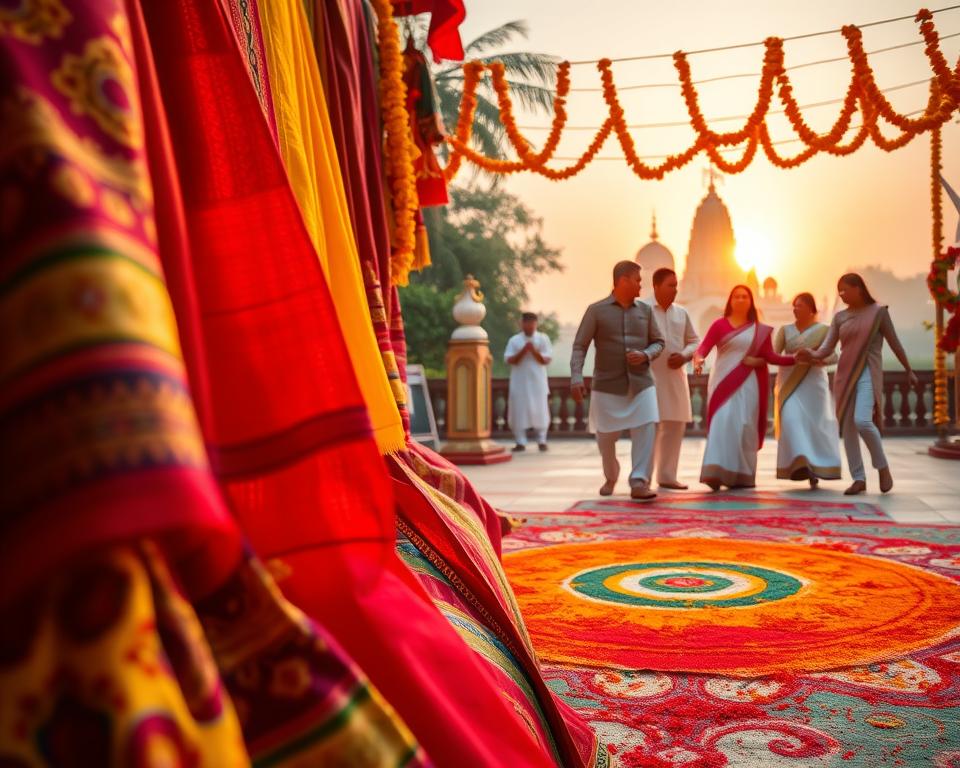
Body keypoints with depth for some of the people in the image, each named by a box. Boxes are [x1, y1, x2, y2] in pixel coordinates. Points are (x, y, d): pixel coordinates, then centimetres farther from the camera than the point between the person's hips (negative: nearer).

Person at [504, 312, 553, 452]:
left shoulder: (543, 338, 4)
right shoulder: (514, 340, 5)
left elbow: (546, 360, -2)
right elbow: (510, 360, -4)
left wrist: (534, 351, -15)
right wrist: (523, 351, -14)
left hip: (537, 381, 0)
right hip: (520, 382, 0)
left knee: (540, 411, 0)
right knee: (519, 411, -2)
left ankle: (541, 441, 8)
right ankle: (521, 442, 4)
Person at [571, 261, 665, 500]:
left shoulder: (645, 310, 9)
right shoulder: (596, 310, -1)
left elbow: (658, 342, 15)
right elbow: (580, 346, -4)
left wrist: (646, 355, -8)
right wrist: (576, 377, -16)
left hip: (641, 383, 2)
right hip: (608, 385, -2)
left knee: (646, 429, -15)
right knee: (605, 436, 6)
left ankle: (639, 483, -13)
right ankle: (610, 478, 32)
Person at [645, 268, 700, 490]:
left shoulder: (681, 313, 13)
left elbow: (694, 341, 16)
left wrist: (684, 356, -2)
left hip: (676, 377, 6)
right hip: (649, 376, -6)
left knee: (675, 426, 7)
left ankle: (666, 475, 18)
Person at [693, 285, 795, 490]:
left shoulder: (760, 330, 11)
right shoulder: (720, 324, 5)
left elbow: (770, 356, 5)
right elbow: (704, 347, -6)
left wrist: (795, 359, -8)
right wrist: (698, 359, -27)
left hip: (748, 383, 2)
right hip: (724, 382, -2)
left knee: (745, 426, -1)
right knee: (722, 424, -12)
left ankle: (742, 475, 6)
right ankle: (716, 472, -15)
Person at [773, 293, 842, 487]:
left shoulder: (823, 330, 2)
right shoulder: (785, 330, 8)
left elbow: (834, 356, -6)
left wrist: (817, 359, -26)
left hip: (813, 383, -1)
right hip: (790, 383, 1)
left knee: (815, 425, 0)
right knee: (791, 422, -15)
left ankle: (815, 468, 12)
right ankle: (798, 464, -16)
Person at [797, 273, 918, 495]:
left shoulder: (878, 311, -1)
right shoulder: (839, 317, 9)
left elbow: (894, 342, 6)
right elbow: (827, 348, 1)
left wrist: (909, 370, 11)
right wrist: (812, 355, -21)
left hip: (868, 373, -5)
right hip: (845, 374, 5)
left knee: (862, 421, -22)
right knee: (847, 427, 2)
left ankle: (883, 467, 1)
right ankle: (859, 478, 10)